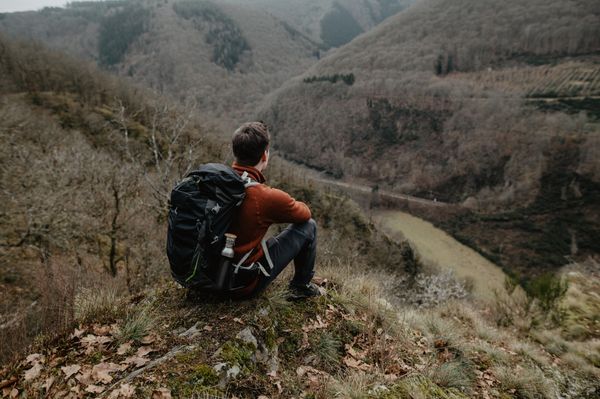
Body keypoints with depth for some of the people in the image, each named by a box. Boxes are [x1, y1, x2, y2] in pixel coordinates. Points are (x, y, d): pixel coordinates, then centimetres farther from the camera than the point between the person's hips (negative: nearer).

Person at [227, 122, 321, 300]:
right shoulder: (268, 197, -25)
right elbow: (304, 213, -4)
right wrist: (289, 206, 17)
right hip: (246, 284, -6)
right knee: (308, 226, 3)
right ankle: (301, 286, 21)